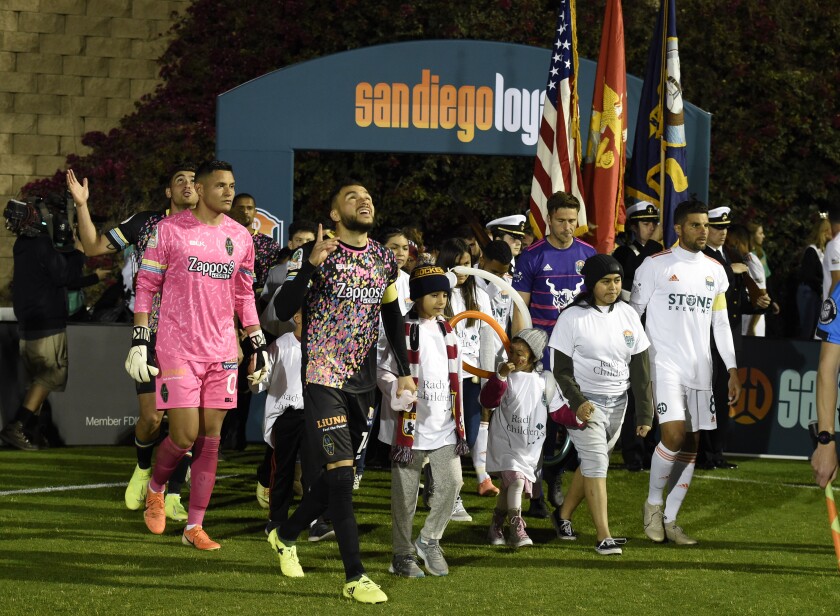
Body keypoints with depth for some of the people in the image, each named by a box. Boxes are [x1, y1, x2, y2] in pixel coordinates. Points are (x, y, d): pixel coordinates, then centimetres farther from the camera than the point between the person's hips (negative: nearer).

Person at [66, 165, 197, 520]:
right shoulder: (145, 223, 4)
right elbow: (94, 247, 7)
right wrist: (81, 205, -5)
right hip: (151, 333, -1)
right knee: (152, 417, -5)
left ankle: (173, 495, 7)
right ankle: (143, 469, 27)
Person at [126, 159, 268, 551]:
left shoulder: (240, 237, 9)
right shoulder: (170, 230, -3)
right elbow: (146, 287, -1)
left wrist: (258, 345, 12)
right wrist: (139, 342, -8)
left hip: (222, 351, 4)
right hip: (177, 349, -4)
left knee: (211, 437, 2)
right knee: (184, 435, -8)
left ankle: (194, 526, 9)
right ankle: (155, 488, 23)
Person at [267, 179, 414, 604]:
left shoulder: (384, 259, 8)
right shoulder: (313, 254, -8)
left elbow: (393, 317, 20)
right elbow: (283, 310, -17)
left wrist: (404, 371, 17)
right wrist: (311, 265, -29)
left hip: (363, 381, 6)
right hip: (323, 377, -6)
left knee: (337, 473, 13)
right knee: (341, 472, -14)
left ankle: (285, 536, 37)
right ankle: (354, 577, -13)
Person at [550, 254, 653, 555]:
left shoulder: (628, 315, 4)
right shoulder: (572, 317, -9)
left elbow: (640, 368, 6)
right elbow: (562, 369, -9)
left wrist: (645, 413, 2)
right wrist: (577, 402, -23)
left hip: (617, 402, 5)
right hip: (585, 400, -5)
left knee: (594, 461, 11)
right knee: (595, 462, -12)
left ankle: (564, 514, 30)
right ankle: (603, 536, -14)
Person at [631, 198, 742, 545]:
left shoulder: (715, 271, 12)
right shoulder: (656, 266, -3)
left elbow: (721, 324, 16)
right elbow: (632, 314, 1)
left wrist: (732, 370, 11)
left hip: (700, 368, 5)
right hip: (664, 363, -5)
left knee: (691, 446, 4)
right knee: (674, 435, -19)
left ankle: (670, 521, 13)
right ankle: (653, 503, 4)